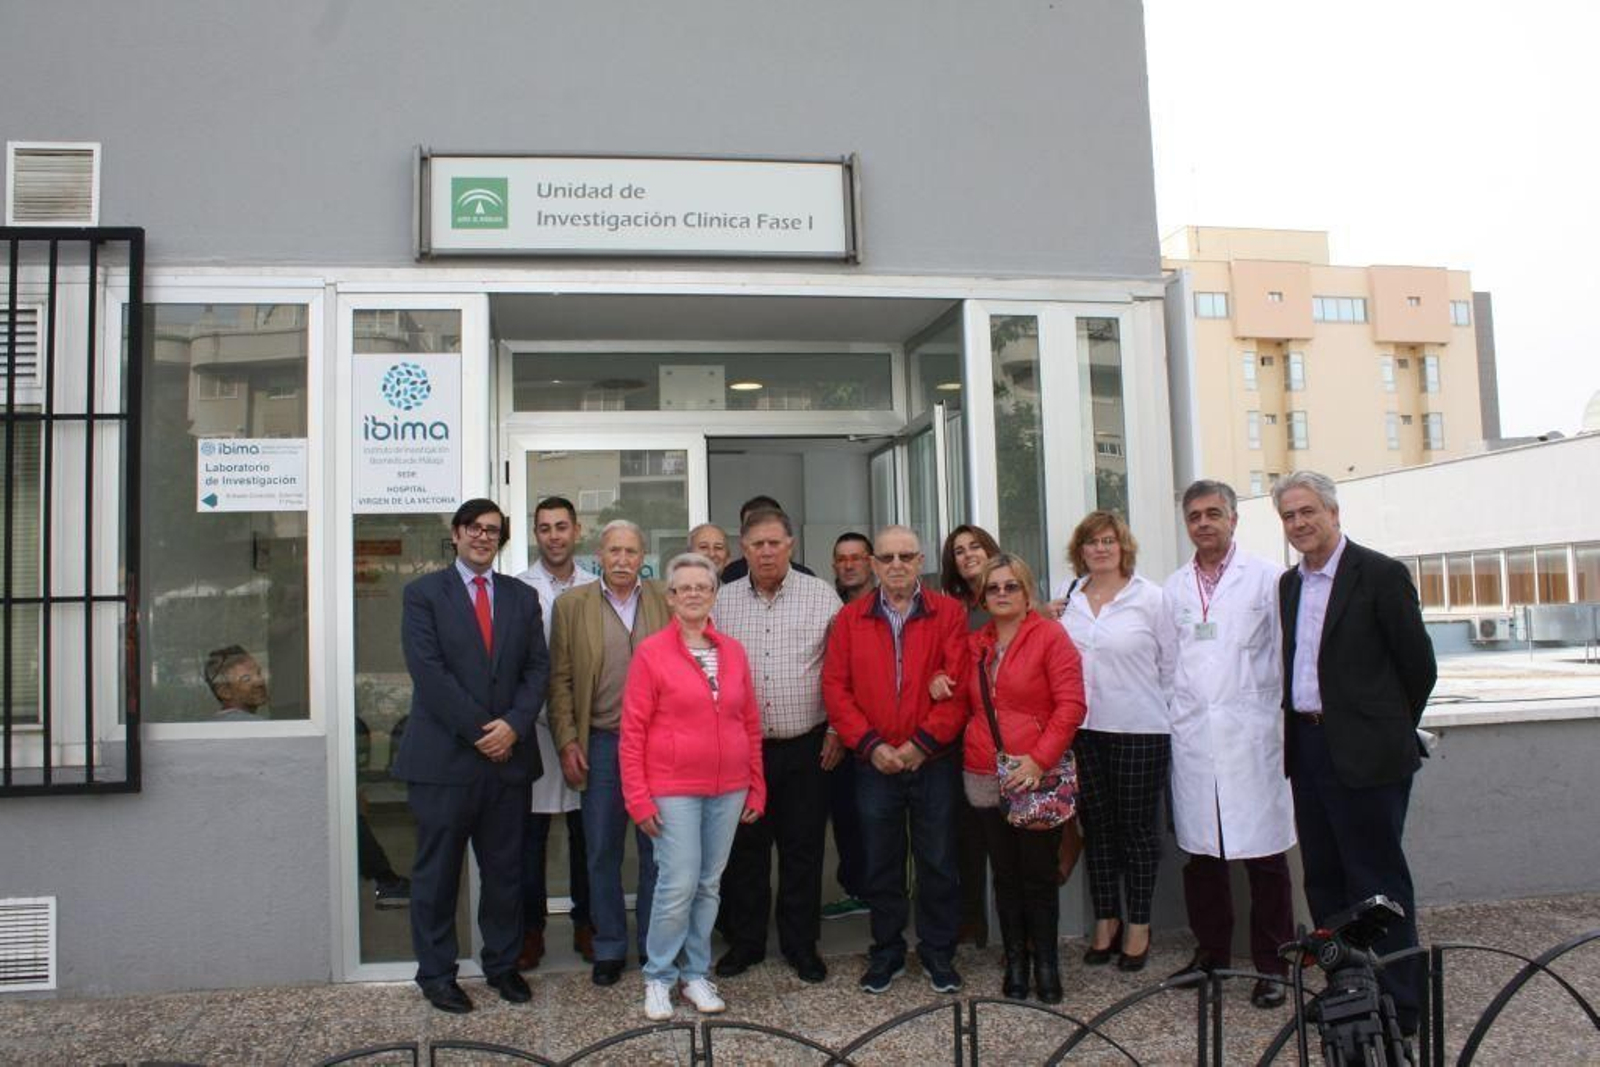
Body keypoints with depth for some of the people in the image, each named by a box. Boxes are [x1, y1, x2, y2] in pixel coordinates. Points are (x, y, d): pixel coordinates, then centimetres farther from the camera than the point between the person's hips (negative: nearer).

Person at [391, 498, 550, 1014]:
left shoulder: (522, 597, 11)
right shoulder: (424, 593, -1)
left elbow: (537, 667, 5)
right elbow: (428, 671, -10)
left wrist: (513, 725, -10)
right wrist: (479, 730, -13)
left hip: (508, 755, 3)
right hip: (444, 756, -3)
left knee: (505, 869, 10)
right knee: (437, 870, 6)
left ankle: (502, 964, 24)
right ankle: (436, 973, 19)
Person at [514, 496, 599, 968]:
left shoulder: (596, 589, 5)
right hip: (534, 722, -1)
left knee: (585, 829, 9)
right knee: (531, 831, 5)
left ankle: (585, 924, 23)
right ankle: (531, 929, 18)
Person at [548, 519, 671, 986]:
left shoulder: (666, 602, 4)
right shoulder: (572, 604, 3)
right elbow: (560, 680, 2)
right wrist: (567, 743, -4)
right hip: (600, 743, 0)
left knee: (656, 849, 9)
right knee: (603, 851, 9)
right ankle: (609, 948, 23)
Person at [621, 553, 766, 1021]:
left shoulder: (732, 651, 7)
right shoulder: (652, 651, -5)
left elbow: (751, 723, 12)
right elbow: (633, 730, -5)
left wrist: (756, 787, 10)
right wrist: (638, 797, -9)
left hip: (728, 789, 4)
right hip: (673, 789, -4)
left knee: (710, 884, 11)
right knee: (679, 884, -5)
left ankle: (696, 973, 26)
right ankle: (658, 977, 15)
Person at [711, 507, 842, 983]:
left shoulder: (821, 595, 1)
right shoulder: (721, 601, 5)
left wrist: (838, 730, -2)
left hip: (806, 747, -1)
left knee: (803, 850, 7)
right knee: (743, 847, 9)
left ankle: (801, 944, 21)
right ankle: (744, 941, 24)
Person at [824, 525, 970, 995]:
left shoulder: (949, 613, -1)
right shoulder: (850, 619, 5)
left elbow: (959, 686, -7)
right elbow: (835, 687, 0)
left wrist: (921, 743, -13)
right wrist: (870, 745, -10)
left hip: (934, 762, -1)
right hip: (874, 763, 1)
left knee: (938, 862, 7)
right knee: (881, 864, 11)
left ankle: (938, 953, 23)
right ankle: (887, 953, 25)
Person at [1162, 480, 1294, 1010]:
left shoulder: (1266, 579, 1)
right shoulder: (1174, 588, 12)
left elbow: (1286, 652, -1)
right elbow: (1168, 661, 13)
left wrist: (1283, 715, -5)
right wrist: (1175, 716, 7)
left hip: (1251, 733, -3)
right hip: (1192, 737, 4)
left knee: (1264, 852, 0)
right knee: (1200, 852, 10)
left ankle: (1271, 965, 12)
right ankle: (1212, 950, 25)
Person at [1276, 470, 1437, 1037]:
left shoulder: (1381, 575, -9)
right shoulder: (1288, 584, 12)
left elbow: (1419, 665, -5)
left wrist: (1390, 730, 4)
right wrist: (1297, 725, 11)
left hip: (1365, 754, -7)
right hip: (1308, 748, 7)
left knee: (1377, 880, 1)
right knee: (1323, 879, 14)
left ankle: (1398, 1006, 13)